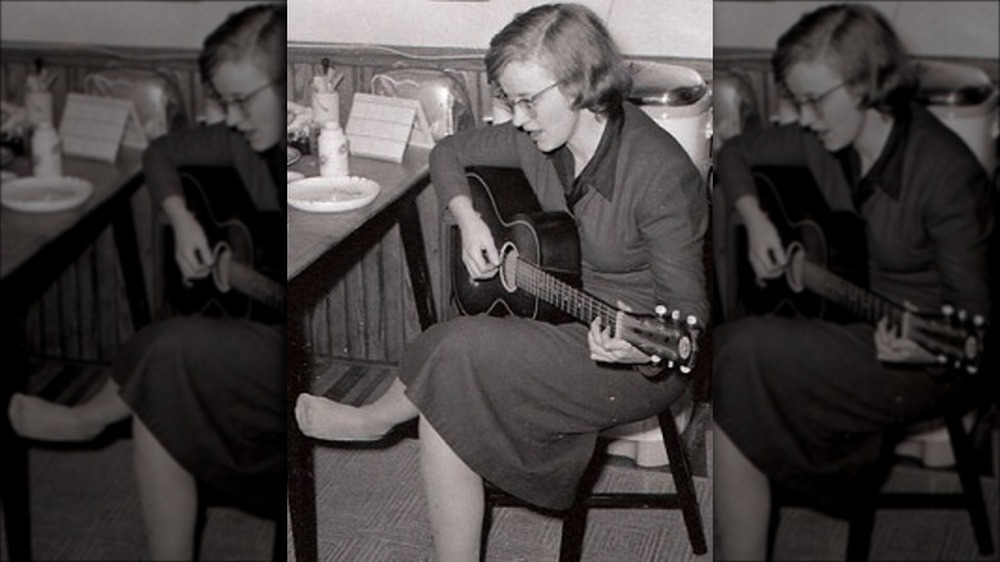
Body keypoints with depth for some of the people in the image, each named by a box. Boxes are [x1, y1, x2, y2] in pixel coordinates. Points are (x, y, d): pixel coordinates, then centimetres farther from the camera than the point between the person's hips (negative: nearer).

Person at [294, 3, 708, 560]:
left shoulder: (660, 173, -25)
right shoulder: (539, 137, -3)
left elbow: (687, 316, -20)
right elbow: (450, 153, 16)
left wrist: (643, 350, -41)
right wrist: (469, 219, -2)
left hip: (641, 360, -7)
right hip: (562, 317, 7)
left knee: (462, 348, -24)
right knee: (447, 408, -17)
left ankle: (380, 417, 2)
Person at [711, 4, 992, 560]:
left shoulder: (945, 173, -23)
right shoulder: (823, 139, -3)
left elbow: (973, 309, -18)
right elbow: (737, 154, 16)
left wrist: (928, 348, -38)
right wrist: (756, 220, -1)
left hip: (919, 353, -7)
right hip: (843, 317, 7)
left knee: (744, 353, -26)